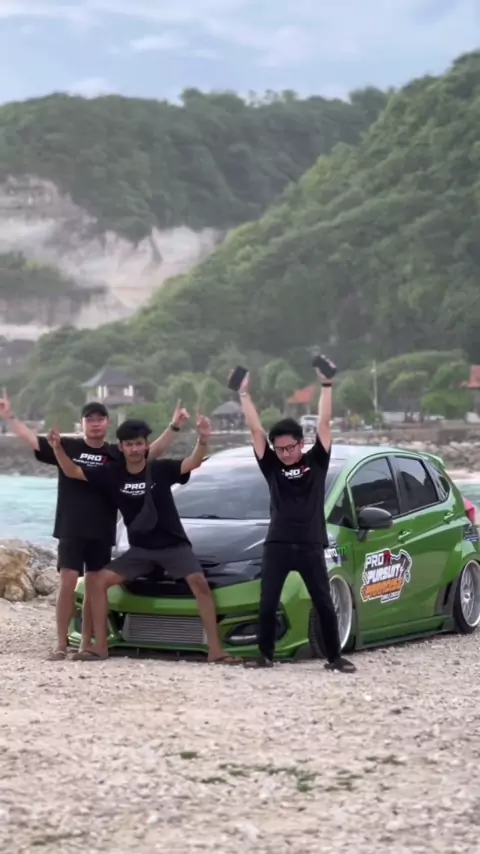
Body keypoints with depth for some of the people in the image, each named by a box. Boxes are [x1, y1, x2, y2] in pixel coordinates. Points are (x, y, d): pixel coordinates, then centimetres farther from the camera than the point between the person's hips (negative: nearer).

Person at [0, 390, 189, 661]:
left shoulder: (118, 455, 5)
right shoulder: (67, 446, 2)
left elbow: (154, 452, 2)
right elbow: (33, 440, 0)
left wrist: (174, 427, -7)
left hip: (102, 533, 2)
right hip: (71, 530, -2)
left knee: (94, 588, 5)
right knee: (68, 584, -7)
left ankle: (87, 645, 12)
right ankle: (62, 644, -4)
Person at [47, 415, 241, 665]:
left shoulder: (161, 470, -11)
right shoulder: (112, 474, -2)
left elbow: (193, 463, -26)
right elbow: (72, 472, -2)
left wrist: (203, 441, -46)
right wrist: (58, 448, -21)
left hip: (174, 545, -3)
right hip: (140, 550, 4)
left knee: (199, 583, -25)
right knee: (101, 581, -10)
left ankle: (215, 649, -23)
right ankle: (100, 646, -4)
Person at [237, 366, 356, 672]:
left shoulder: (316, 462, 3)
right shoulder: (272, 466, 6)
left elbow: (324, 424, -1)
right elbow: (256, 430, 4)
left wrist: (327, 385, -5)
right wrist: (244, 394, 2)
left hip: (310, 546, -1)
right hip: (277, 545, 1)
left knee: (324, 604, 4)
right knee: (268, 605, -1)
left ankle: (335, 657, 13)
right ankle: (266, 655, 12)